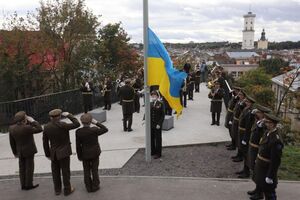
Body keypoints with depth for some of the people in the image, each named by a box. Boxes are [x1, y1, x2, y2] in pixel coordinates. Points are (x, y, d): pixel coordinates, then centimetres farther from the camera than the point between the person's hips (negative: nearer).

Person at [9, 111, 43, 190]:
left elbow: (12, 142, 3)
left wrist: (15, 152, 14)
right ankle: (29, 185, 15)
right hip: (29, 151, -6)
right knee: (29, 167, 6)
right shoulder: (27, 128, -26)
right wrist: (32, 121, -12)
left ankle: (23, 185, 23)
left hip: (20, 151, 6)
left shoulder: (11, 128, -6)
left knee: (22, 168, 15)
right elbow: (39, 129, -17)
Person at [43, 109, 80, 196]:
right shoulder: (62, 125, -21)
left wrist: (48, 154, 11)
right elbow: (77, 124, -15)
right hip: (64, 153, -4)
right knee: (65, 171, 9)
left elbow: (45, 142, 1)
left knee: (55, 172, 16)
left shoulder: (46, 127, -6)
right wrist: (69, 115, -6)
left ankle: (57, 190, 29)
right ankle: (67, 190, 20)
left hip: (53, 153, 4)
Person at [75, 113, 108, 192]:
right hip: (95, 153, -1)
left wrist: (79, 156, 3)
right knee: (94, 170, 15)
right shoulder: (94, 130, -22)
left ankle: (89, 187, 27)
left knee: (86, 171, 17)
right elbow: (105, 129, -6)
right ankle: (95, 186, 26)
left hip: (85, 154, 1)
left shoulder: (78, 132, -17)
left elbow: (78, 146, -10)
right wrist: (96, 123, -8)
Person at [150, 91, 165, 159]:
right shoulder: (150, 104, 5)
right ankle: (152, 151, 28)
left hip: (157, 125, -4)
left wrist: (159, 124, -14)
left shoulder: (160, 104, -7)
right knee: (151, 138, 13)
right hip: (151, 124, 4)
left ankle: (158, 153, 16)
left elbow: (162, 115, -8)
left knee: (158, 139, 5)